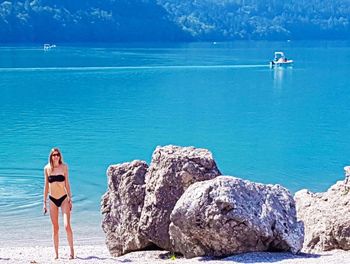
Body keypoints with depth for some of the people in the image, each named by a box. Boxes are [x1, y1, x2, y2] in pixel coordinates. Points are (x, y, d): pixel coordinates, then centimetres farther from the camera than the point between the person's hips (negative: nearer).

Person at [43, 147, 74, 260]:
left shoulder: (64, 167, -1)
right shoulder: (47, 168, 2)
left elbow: (67, 183, 4)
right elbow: (46, 186, 8)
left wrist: (70, 199, 1)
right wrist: (44, 202, 7)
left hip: (63, 198, -1)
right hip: (52, 199, 1)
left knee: (67, 226, -11)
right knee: (55, 228, 5)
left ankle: (72, 250, 1)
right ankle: (56, 254, 12)